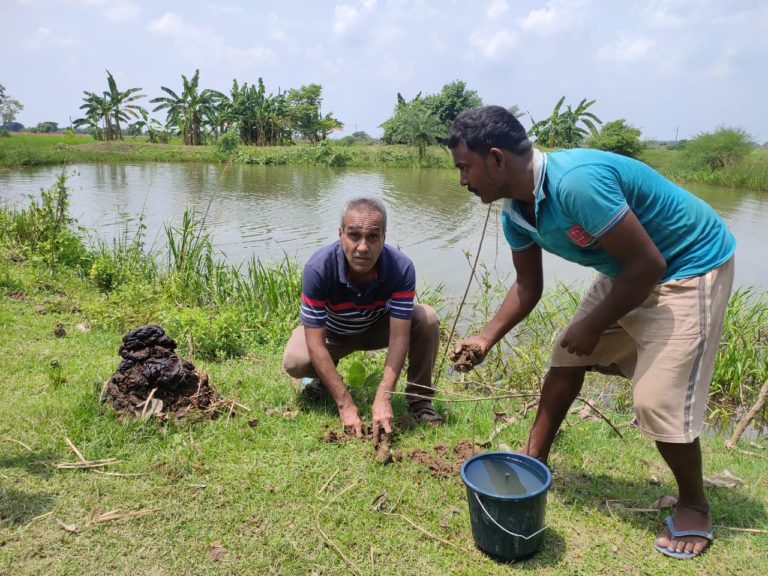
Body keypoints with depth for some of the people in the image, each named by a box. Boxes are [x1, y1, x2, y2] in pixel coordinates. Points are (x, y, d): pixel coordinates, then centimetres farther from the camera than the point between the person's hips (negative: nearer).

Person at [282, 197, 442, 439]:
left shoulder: (401, 268, -32)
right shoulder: (318, 267, -36)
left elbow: (399, 336, -30)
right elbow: (315, 343, -33)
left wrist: (383, 399, -39)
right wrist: (345, 404, -35)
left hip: (377, 326, 1)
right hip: (332, 332, -1)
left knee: (427, 319, -24)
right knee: (294, 361, -30)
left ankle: (419, 399, -5)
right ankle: (322, 378, 8)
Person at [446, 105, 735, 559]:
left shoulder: (577, 182, -35)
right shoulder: (516, 209, -7)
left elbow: (648, 264, -29)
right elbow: (528, 286, 6)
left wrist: (593, 325, -17)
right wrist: (486, 339, -4)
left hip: (690, 265, -8)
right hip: (627, 271, 9)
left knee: (658, 399, -12)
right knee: (568, 358, 11)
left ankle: (695, 505, 16)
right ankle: (535, 458, 28)